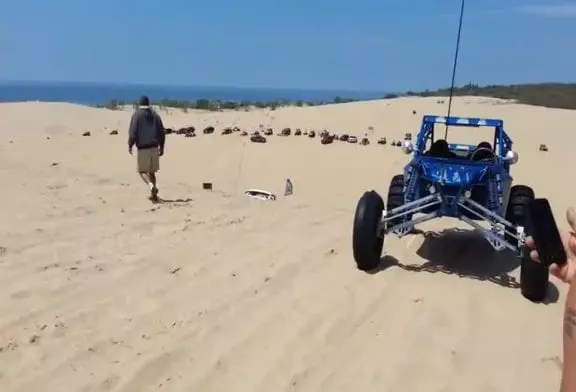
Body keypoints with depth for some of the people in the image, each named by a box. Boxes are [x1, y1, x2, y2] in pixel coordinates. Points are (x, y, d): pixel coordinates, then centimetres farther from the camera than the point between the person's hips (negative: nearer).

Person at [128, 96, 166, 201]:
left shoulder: (136, 114, -3)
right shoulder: (155, 114, 8)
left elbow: (132, 132, -9)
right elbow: (161, 133, 6)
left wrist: (130, 145, 4)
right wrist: (161, 147, 14)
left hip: (143, 148, -4)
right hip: (154, 147, 4)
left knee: (142, 171, 8)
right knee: (151, 171, 15)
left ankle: (151, 185, -18)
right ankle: (153, 194, 11)